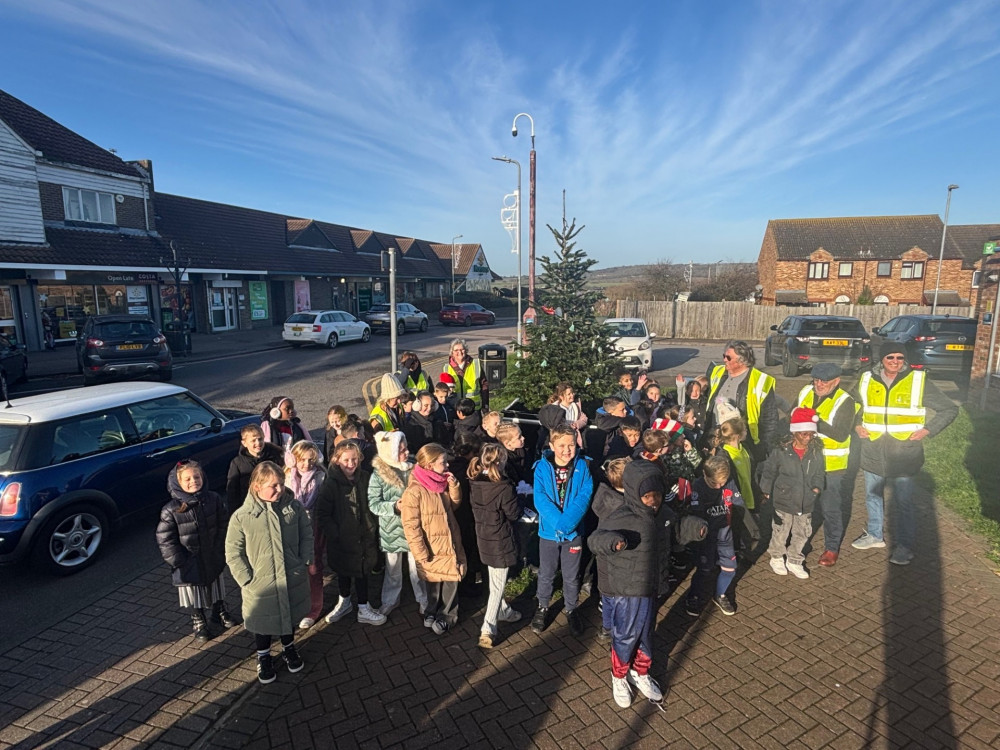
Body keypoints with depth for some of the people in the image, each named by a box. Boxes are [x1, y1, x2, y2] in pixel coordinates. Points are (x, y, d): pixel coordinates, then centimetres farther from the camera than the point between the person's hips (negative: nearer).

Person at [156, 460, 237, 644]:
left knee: (217, 589, 23)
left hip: (214, 559, 3)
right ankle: (198, 622, 40)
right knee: (194, 595, 16)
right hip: (189, 565, -3)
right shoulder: (171, 510, -19)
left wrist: (220, 549, -3)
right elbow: (165, 540, -12)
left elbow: (223, 525, -1)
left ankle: (219, 612, 47)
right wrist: (179, 561, -12)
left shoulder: (214, 499, -10)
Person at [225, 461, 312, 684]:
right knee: (263, 623, 20)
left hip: (293, 581, 2)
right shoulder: (241, 517, -17)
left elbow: (306, 535, 1)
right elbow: (233, 553, -8)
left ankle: (289, 648, 51)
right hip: (260, 585, -2)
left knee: (290, 616, 24)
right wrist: (246, 579, -12)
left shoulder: (295, 507, -11)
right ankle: (263, 657, 47)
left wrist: (305, 561, -4)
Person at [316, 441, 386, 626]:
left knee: (362, 571, 14)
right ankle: (344, 602, 42)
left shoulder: (364, 478, -4)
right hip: (342, 539, -3)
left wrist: (373, 527, 3)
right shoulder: (331, 484, -16)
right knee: (343, 571, 18)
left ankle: (363, 609, 33)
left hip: (364, 536, 3)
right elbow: (322, 515, -13)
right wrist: (335, 534, -18)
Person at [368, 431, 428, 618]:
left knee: (417, 567, 13)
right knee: (393, 569, 18)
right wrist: (394, 506, -24)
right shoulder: (378, 474, -13)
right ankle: (390, 600, 39)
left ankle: (423, 599, 33)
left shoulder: (414, 469, -5)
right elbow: (373, 504, -12)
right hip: (392, 529, -1)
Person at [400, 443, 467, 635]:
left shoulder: (442, 483, -2)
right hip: (431, 550, -5)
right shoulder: (414, 492, -23)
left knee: (452, 580, 13)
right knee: (434, 584, 16)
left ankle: (445, 616, 34)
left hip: (450, 544, 5)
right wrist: (421, 554, -18)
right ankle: (432, 612, 42)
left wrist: (454, 486, -8)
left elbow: (454, 505, 10)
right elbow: (411, 527, -20)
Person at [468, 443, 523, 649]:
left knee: (494, 580, 26)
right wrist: (515, 497, 2)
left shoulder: (474, 483, -8)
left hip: (484, 537, 7)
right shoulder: (504, 487, -27)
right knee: (498, 585, 6)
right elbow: (514, 514, -16)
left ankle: (503, 611, 46)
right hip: (501, 540, -7)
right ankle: (487, 630, 10)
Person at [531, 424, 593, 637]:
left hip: (573, 531, 0)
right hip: (549, 531, 0)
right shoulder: (542, 467, -12)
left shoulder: (582, 466, -9)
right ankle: (542, 607, 40)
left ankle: (571, 609, 39)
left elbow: (585, 496, -16)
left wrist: (567, 521, -26)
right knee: (546, 573, 17)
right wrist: (557, 521, -27)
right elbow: (540, 499, -17)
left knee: (571, 576, 16)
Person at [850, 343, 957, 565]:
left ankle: (905, 545, 24)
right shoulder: (866, 381, 1)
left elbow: (949, 409, 2)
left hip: (903, 457, -3)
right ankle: (875, 535, 37)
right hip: (872, 455, 3)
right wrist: (857, 425, 2)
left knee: (903, 504, 6)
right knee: (872, 498, 18)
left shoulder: (920, 382, -6)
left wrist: (927, 430, -8)